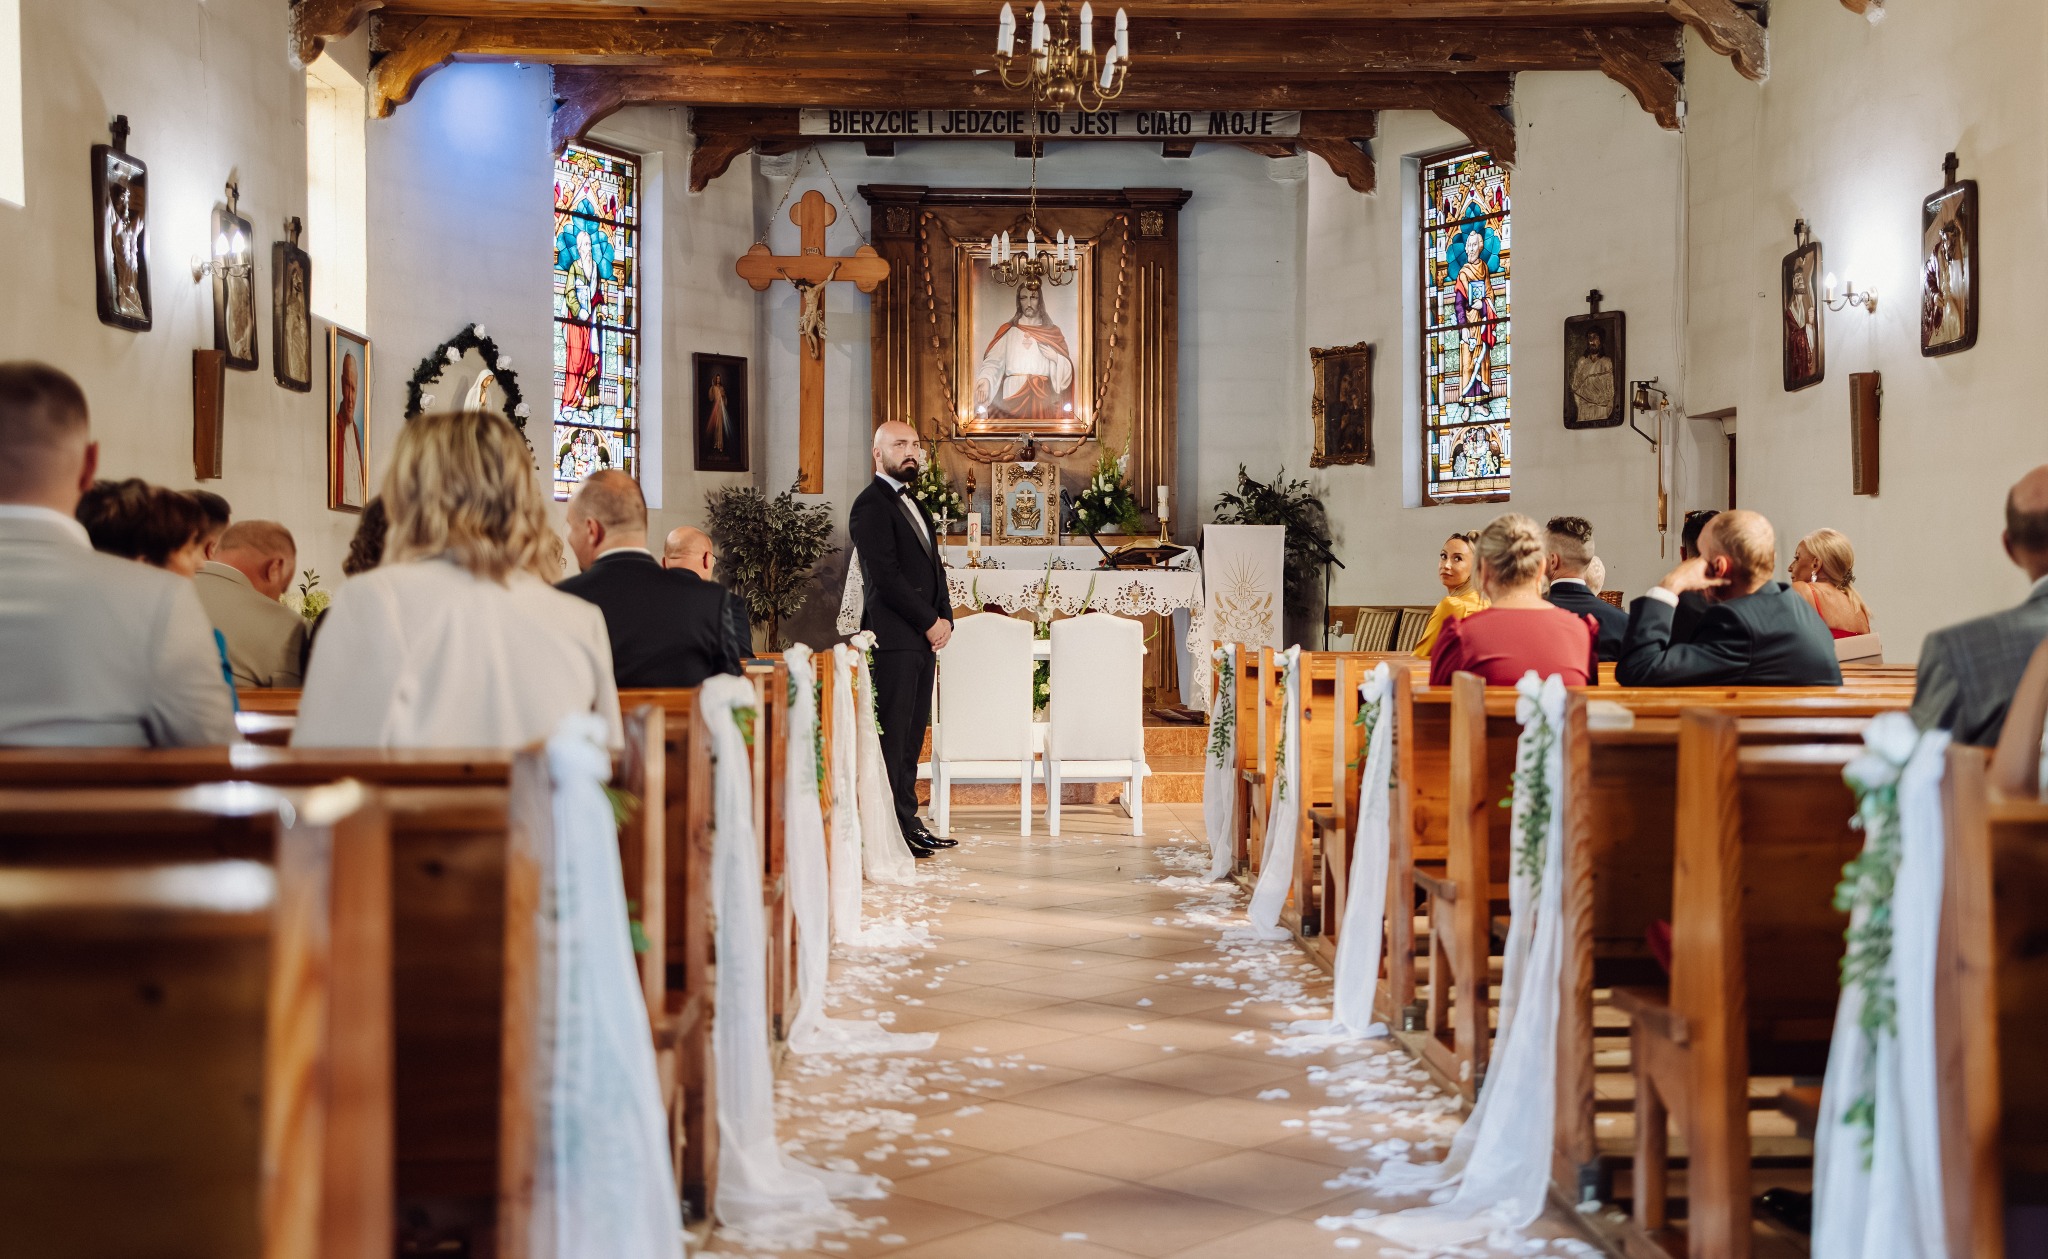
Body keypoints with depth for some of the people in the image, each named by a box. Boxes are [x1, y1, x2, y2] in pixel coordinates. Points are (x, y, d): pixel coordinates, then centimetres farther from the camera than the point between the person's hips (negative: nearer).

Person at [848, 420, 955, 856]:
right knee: (892, 734, -7)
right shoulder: (871, 505, -8)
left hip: (923, 637, 9)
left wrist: (945, 617, 4)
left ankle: (907, 820, 15)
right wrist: (930, 623, -12)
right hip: (894, 637, -9)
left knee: (912, 731, 10)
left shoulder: (912, 503, 21)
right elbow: (886, 575, -15)